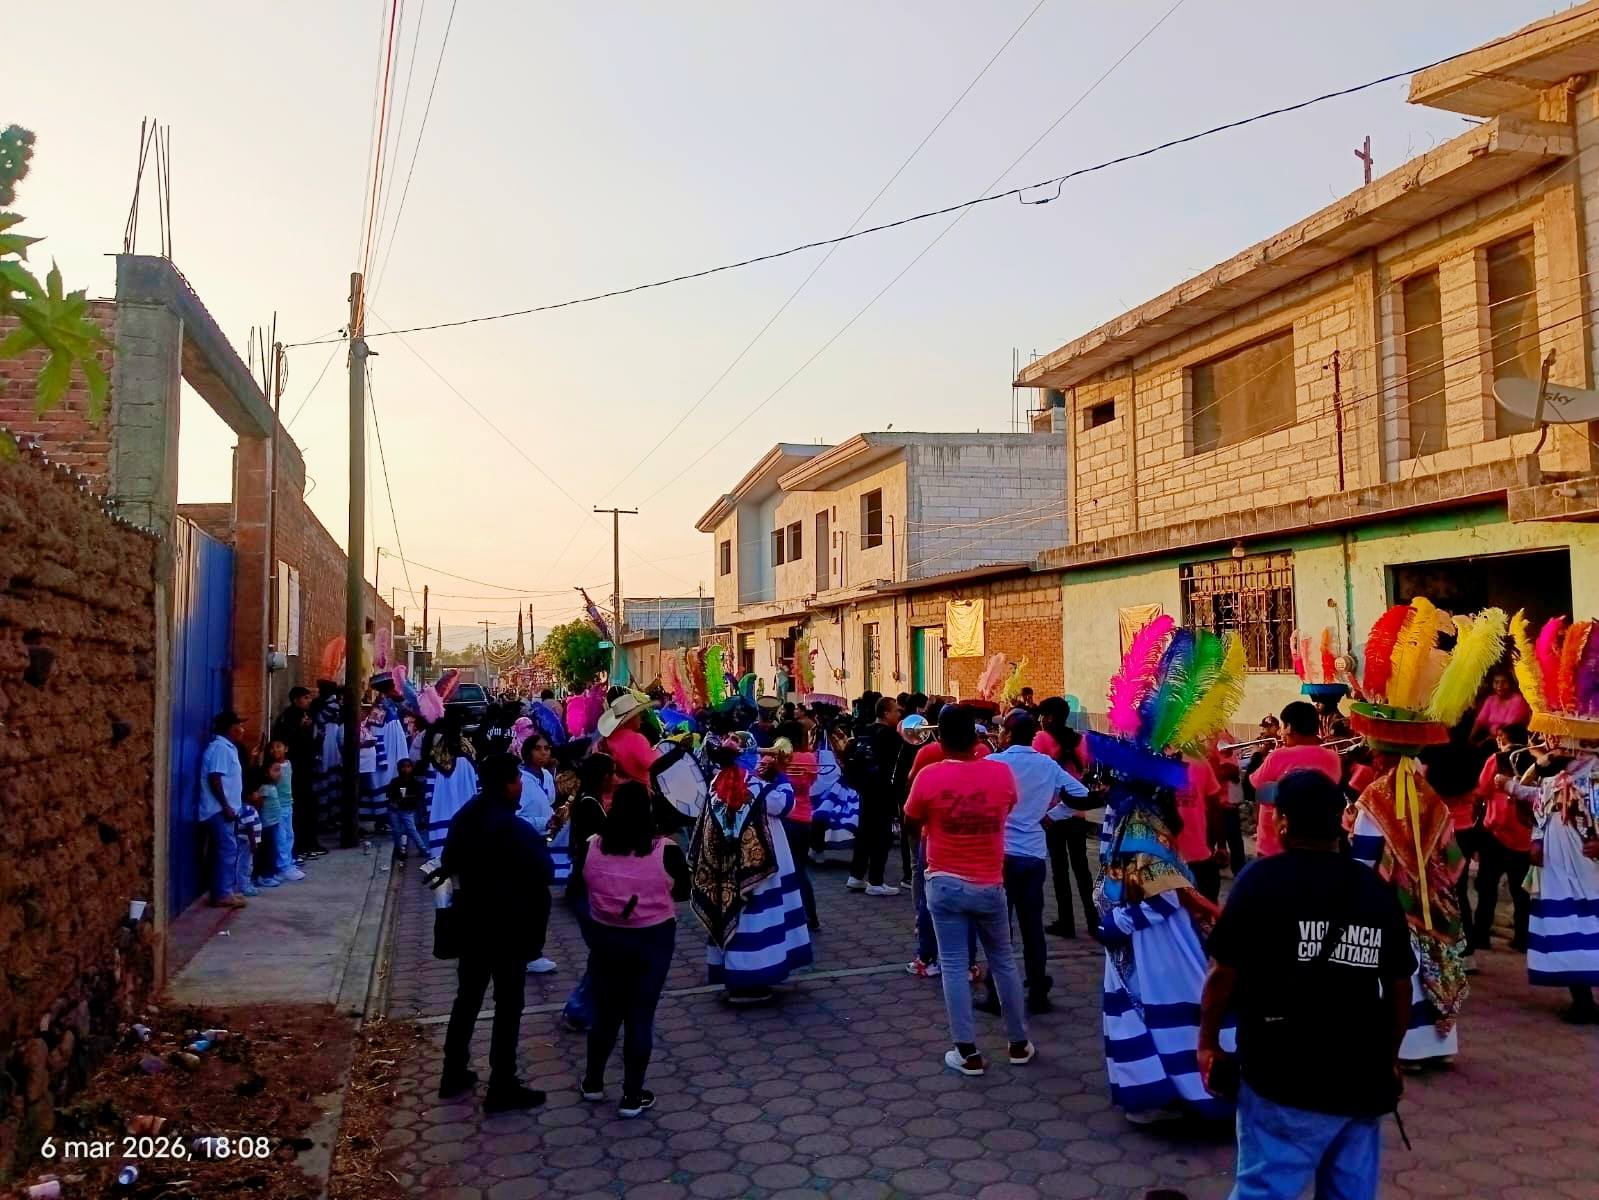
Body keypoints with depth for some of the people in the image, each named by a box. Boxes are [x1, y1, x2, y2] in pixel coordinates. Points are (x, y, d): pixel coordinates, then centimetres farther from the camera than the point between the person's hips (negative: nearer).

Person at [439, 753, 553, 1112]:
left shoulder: (465, 817, -1)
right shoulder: (520, 832, -23)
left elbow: (449, 863, 13)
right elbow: (540, 882, -15)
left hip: (471, 922, 7)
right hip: (510, 928, -7)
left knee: (467, 996, 19)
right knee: (508, 1006, 4)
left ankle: (453, 1074, 30)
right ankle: (502, 1089, 13)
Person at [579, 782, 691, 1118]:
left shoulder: (592, 847, -12)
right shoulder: (665, 850, -18)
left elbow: (582, 885, 6)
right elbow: (683, 891, -3)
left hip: (604, 936, 3)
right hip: (652, 939, -2)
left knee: (605, 1011, 20)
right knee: (640, 1016, 9)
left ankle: (593, 1082, 35)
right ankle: (632, 1096, 18)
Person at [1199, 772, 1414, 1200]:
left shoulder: (1263, 878, -9)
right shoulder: (1377, 889, 3)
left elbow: (1223, 974, -8)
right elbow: (1399, 987, 9)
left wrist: (1208, 1042, 6)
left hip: (1285, 1076, -5)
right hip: (1363, 1078, 5)